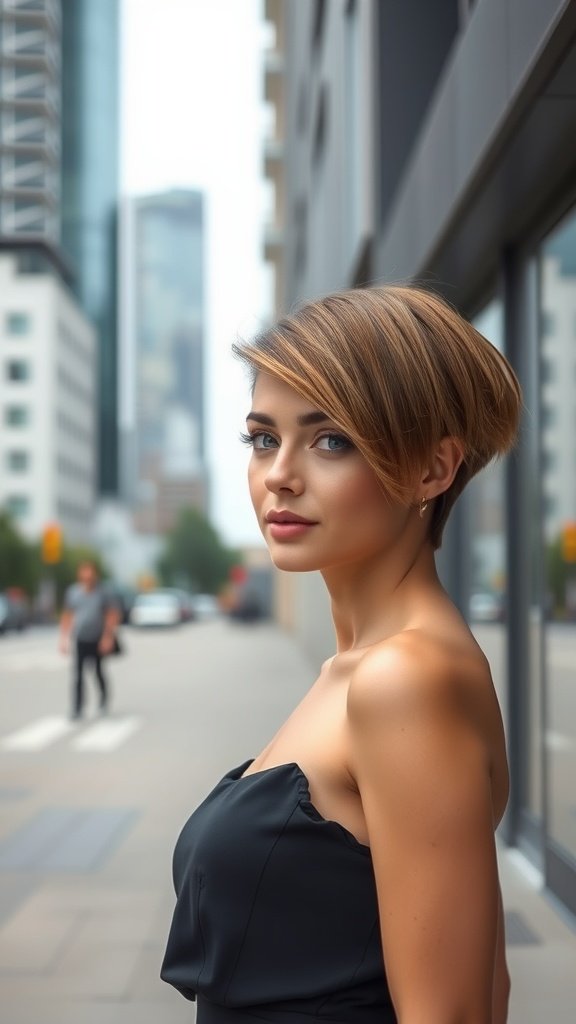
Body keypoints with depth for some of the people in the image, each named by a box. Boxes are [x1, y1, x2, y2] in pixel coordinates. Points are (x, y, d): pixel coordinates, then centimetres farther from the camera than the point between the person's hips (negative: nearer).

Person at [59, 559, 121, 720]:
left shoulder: (103, 592, -3)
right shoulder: (73, 592, 4)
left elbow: (113, 615, -2)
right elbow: (67, 616, 12)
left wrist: (108, 637, -10)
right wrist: (64, 637, 9)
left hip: (98, 641, -1)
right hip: (80, 640, 1)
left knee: (99, 671, 10)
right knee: (78, 674, -7)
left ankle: (104, 700, 37)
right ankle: (77, 708, -5)